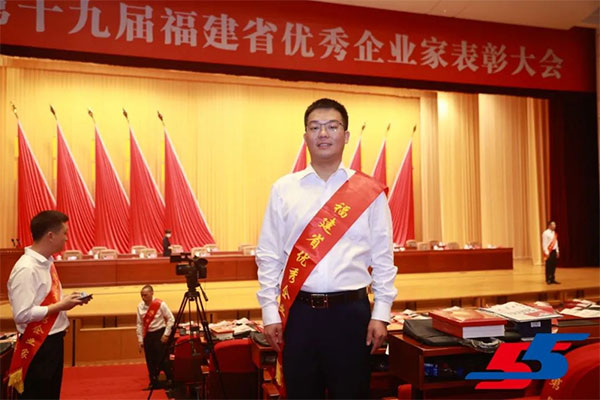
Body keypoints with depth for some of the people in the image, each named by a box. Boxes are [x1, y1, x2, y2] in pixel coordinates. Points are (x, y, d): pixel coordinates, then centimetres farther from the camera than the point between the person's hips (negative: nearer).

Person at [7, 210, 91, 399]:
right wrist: (61, 306, -21)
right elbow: (22, 314, -28)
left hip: (53, 340, 9)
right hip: (37, 345, -9)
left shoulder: (46, 262, 5)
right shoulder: (26, 269, -23)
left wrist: (66, 300, 0)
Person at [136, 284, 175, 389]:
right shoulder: (140, 306, 0)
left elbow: (171, 319, -7)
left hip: (159, 333, -4)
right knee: (150, 360, 9)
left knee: (162, 359, -5)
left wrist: (166, 334, -11)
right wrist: (140, 340, 3)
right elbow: (139, 324, 5)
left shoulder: (160, 304, -12)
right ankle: (153, 382, 24)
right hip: (147, 335, 5)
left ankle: (170, 380, 11)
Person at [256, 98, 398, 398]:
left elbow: (383, 258, 1)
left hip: (351, 311, -1)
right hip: (299, 312, 1)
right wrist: (270, 313, -1)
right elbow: (268, 256, 2)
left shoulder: (369, 192, 0)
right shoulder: (283, 189, 2)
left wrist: (381, 314, -1)